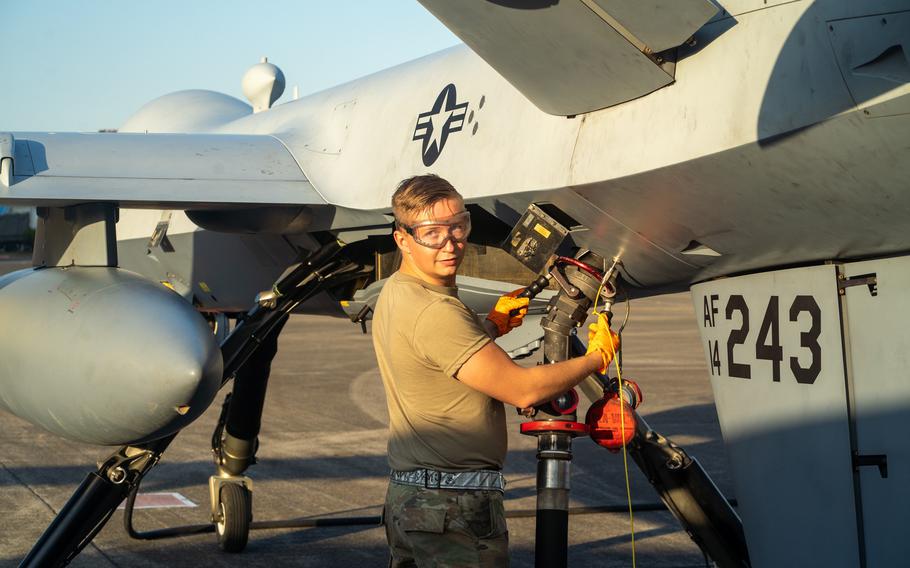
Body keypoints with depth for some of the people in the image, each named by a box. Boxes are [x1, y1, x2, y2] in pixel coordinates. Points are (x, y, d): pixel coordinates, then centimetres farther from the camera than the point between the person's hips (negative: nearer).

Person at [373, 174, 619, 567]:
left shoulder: (392, 293, 10)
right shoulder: (435, 311, -21)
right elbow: (522, 390, -20)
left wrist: (490, 325, 17)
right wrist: (597, 358, -5)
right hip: (456, 507, -10)